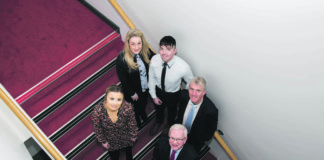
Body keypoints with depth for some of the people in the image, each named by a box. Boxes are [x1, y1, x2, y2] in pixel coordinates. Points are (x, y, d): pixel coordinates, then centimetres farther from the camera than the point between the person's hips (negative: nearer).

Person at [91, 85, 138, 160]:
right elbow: (97, 130, -16)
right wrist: (103, 142, -3)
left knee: (129, 151, 33)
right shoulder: (97, 111, -37)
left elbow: (132, 125, -16)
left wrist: (133, 136, -1)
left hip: (126, 138, 1)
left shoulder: (127, 108, -37)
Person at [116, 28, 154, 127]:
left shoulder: (146, 51, -24)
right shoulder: (121, 59, -36)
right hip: (133, 91, -4)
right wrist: (132, 94, -14)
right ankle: (137, 123, 61)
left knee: (144, 104, 35)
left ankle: (143, 115, 70)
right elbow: (123, 80, -24)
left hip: (146, 87, 4)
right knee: (136, 108, 27)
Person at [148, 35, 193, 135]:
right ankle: (158, 122, 69)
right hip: (158, 90, 2)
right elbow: (151, 78, -10)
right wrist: (154, 96, -3)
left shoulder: (183, 67, -38)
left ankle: (170, 125, 67)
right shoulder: (154, 60, -29)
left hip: (173, 94, -2)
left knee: (172, 111, 31)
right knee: (158, 108, 33)